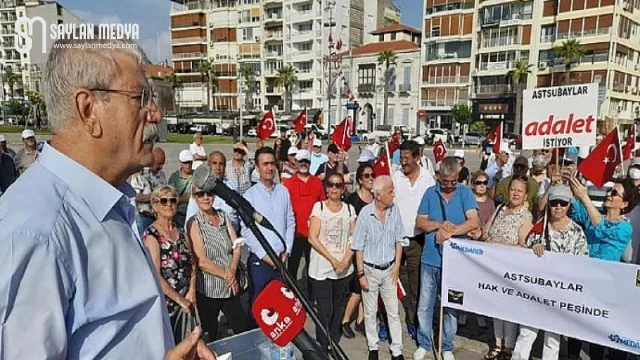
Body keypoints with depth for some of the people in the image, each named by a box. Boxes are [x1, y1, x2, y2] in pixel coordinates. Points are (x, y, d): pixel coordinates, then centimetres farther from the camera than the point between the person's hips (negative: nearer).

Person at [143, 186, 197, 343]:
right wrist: (179, 299, -13)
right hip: (165, 303, -6)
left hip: (186, 300, 6)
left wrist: (192, 291, -5)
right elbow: (155, 276, -19)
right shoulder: (151, 234, -14)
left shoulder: (180, 231, 7)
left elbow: (192, 263, 9)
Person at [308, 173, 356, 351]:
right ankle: (322, 348, 18)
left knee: (339, 309, 12)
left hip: (344, 269, 3)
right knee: (325, 311, 1)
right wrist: (332, 260, -14)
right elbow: (312, 237, -9)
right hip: (321, 269, -3)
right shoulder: (318, 206, -3)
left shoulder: (349, 209, 5)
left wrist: (345, 261, -12)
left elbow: (353, 238, 3)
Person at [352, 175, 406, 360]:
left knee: (393, 312, 11)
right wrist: (361, 274, -9)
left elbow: (398, 241, 3)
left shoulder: (395, 210, -9)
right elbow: (359, 247, -10)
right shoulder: (365, 213, -18)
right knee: (370, 312, 14)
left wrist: (397, 265, 0)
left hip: (389, 269, 2)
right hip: (370, 270, -2)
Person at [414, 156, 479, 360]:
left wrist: (449, 232, -22)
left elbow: (473, 222, -15)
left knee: (451, 305, 13)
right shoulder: (430, 193, 1)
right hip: (430, 259, 2)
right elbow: (420, 223, -2)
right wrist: (440, 224, -17)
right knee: (425, 304, 11)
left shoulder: (465, 193, -4)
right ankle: (424, 344, 29)